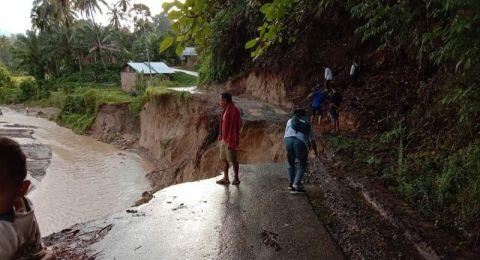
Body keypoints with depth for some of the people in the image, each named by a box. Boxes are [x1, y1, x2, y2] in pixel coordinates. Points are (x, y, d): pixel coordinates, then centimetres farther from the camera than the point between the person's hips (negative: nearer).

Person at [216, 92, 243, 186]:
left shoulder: (234, 111, -19)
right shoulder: (226, 110, 9)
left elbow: (234, 127, -21)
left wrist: (230, 142, -21)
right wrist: (221, 138, 15)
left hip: (230, 140, -9)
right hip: (224, 139, 9)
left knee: (232, 160, 2)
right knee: (224, 159, 13)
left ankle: (236, 178, 17)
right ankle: (225, 178, 22)